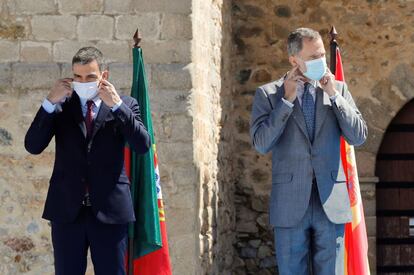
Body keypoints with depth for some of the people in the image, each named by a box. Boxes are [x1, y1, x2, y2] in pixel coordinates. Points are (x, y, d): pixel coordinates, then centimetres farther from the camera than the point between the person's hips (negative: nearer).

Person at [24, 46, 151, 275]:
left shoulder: (125, 105, 5)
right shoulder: (60, 107, 8)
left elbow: (143, 145, -9)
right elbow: (33, 146, -2)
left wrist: (116, 105, -16)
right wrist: (50, 102, -11)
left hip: (110, 211, -1)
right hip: (67, 210, 1)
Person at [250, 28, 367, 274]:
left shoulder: (338, 89, 10)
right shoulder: (268, 94, 3)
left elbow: (359, 137, 3)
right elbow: (261, 144, -8)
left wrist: (334, 95, -4)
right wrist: (287, 100, -10)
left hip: (331, 203, 2)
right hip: (290, 205, -2)